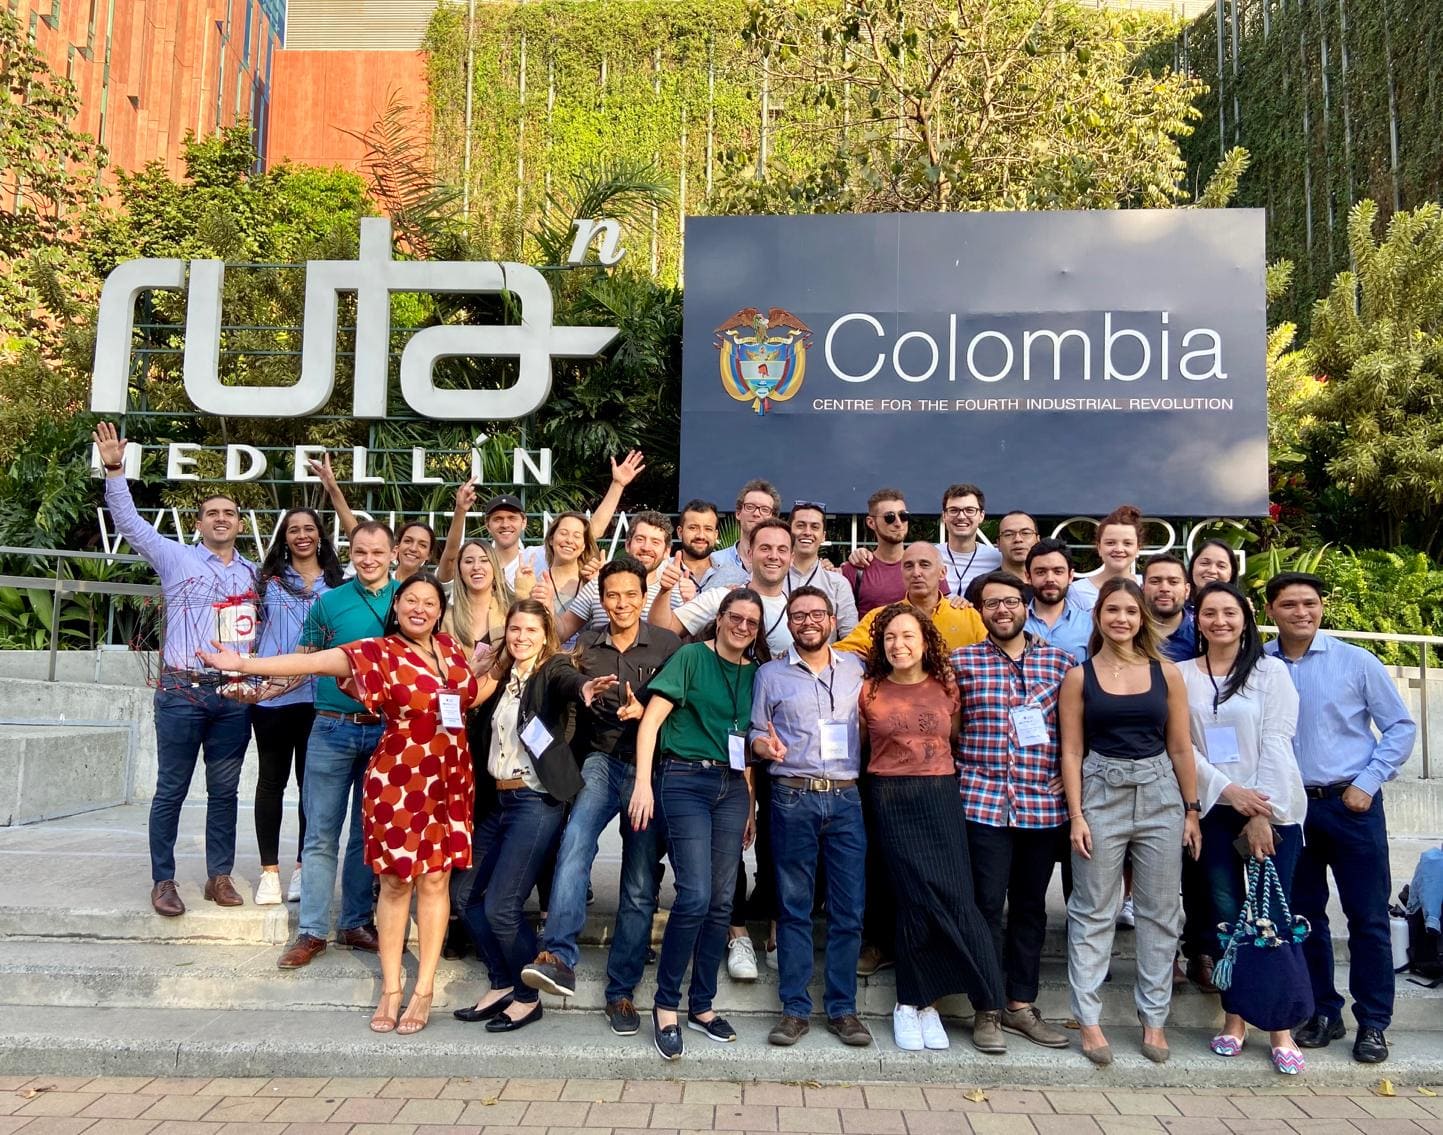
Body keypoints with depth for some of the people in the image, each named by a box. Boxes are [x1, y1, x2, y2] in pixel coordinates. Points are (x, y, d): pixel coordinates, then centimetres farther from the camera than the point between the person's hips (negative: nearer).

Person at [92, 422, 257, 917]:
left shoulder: (253, 573, 13)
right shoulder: (176, 558, 3)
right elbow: (129, 523, -3)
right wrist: (114, 470, -13)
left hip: (234, 696, 3)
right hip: (182, 693, -3)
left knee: (224, 790, 8)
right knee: (171, 789, 4)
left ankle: (219, 876, 17)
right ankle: (163, 880, 14)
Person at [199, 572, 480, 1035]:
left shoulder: (450, 647, 6)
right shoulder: (379, 652, -9)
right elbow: (312, 661, -19)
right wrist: (244, 664, -26)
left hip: (450, 780, 4)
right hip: (399, 781, -3)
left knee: (435, 878, 5)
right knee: (396, 880, 3)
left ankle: (424, 990, 13)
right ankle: (390, 990, 15)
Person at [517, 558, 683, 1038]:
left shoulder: (667, 645, 2)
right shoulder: (586, 644, 8)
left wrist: (644, 712, -17)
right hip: (602, 760, 1)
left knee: (640, 887, 3)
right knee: (576, 838, -32)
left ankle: (621, 991, 16)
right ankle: (559, 958, -38)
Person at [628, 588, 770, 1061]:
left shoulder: (754, 673, 13)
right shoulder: (691, 657, -2)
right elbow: (651, 720, -8)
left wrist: (751, 806, 13)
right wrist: (643, 782, -16)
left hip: (732, 787, 5)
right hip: (685, 781, -5)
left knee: (721, 902, 6)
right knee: (695, 896, -13)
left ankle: (702, 1005, 21)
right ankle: (666, 1004, 5)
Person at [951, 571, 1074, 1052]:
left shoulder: (1061, 662, 6)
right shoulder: (961, 661, 1)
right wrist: (962, 772, -3)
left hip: (1045, 806, 3)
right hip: (984, 801, -2)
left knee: (1031, 908, 13)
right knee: (987, 906, 2)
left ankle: (1021, 1005, 25)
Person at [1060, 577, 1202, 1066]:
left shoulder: (1166, 673, 4)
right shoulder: (1079, 677, 0)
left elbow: (1180, 748, 7)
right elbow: (1071, 751, -2)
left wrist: (1192, 810, 6)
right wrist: (1076, 815, -7)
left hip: (1160, 795, 2)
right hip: (1101, 793, -2)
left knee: (1160, 912, 8)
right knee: (1093, 912, 3)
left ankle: (1153, 1018, 20)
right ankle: (1089, 1019, 11)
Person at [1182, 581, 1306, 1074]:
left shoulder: (1271, 671, 1)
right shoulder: (1181, 675, 6)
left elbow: (1276, 742, -5)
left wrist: (1263, 814, -11)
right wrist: (1228, 790, -12)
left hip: (1273, 809, -2)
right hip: (1213, 809, 2)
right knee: (1226, 914, 6)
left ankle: (1281, 1028, 9)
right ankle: (1234, 1017, 18)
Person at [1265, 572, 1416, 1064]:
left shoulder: (1356, 662, -3)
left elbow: (1400, 727, 2)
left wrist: (1367, 783, -5)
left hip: (1351, 803, -1)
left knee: (1368, 917, 3)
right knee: (1303, 916, 10)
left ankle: (1373, 1023, 17)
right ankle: (1322, 1013, 25)